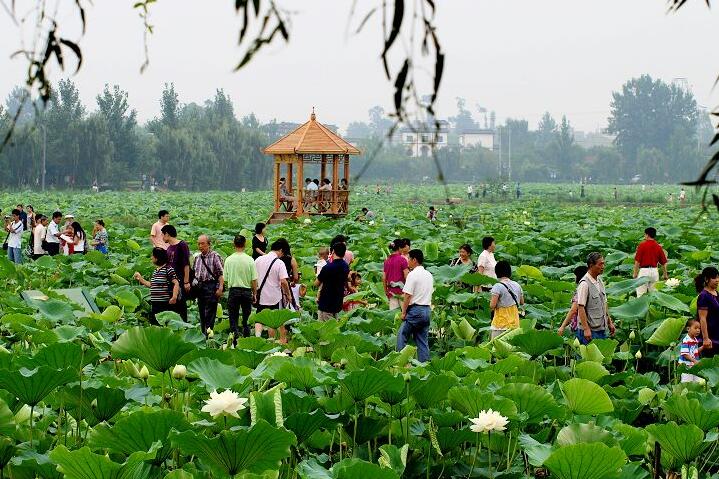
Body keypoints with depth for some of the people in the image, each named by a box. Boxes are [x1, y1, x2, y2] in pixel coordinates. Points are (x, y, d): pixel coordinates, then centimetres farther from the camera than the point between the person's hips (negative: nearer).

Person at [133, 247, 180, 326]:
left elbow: (176, 283, -15)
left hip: (165, 304, -9)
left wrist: (174, 296, -26)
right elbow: (151, 285, 25)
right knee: (154, 324, 10)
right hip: (155, 304, 9)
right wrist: (140, 279, 28)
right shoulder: (156, 270, 17)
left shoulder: (168, 269, -10)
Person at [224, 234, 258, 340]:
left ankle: (235, 342, -8)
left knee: (233, 319, 4)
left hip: (233, 291, 0)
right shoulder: (249, 260, -7)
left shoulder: (229, 260, -5)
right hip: (247, 291, 0)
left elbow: (225, 279, 2)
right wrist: (254, 294, 8)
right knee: (246, 319, 11)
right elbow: (254, 280, -4)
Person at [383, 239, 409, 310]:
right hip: (401, 288, -5)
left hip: (391, 290, 5)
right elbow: (406, 276, -12)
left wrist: (386, 291, 18)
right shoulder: (402, 259, -9)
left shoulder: (387, 260, 7)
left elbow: (384, 278, 10)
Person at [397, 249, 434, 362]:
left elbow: (408, 295, -14)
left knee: (402, 336, 1)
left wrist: (403, 312, -8)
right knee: (423, 340, 9)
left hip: (415, 309, -8)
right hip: (427, 309, 8)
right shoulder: (429, 275, 14)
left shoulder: (413, 275, -11)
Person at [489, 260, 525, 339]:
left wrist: (491, 308, 2)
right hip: (515, 323, 6)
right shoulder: (517, 285, 7)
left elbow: (492, 305, -19)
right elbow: (522, 302, 17)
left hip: (501, 324, -6)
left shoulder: (498, 287, -12)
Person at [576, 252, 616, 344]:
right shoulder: (584, 284, -15)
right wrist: (586, 329, -22)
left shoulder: (600, 281, 13)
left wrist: (610, 322, 20)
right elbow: (580, 308, -18)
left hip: (601, 329, 9)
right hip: (590, 331, -9)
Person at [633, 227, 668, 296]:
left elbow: (637, 261, -8)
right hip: (655, 271, 4)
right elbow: (663, 262, 8)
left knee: (640, 294, -3)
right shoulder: (658, 247, 5)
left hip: (644, 270, -4)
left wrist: (635, 273, 0)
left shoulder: (642, 245, -7)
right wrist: (665, 274, 19)